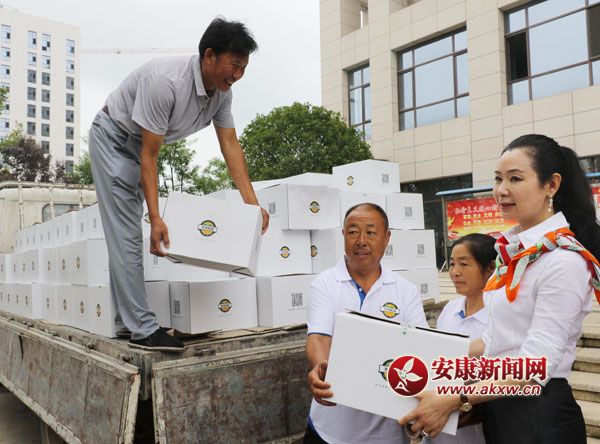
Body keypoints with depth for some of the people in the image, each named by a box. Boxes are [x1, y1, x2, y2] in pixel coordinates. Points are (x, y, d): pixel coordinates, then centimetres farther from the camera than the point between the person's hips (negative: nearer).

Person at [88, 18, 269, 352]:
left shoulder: (222, 91, -11)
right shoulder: (165, 80, -34)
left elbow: (231, 145, -8)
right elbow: (149, 154, -31)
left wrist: (253, 203, -14)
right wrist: (156, 218, -34)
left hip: (143, 145, 8)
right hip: (114, 137, -8)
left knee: (129, 234, 12)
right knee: (127, 236, -12)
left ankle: (127, 315, 22)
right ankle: (143, 330, -10)